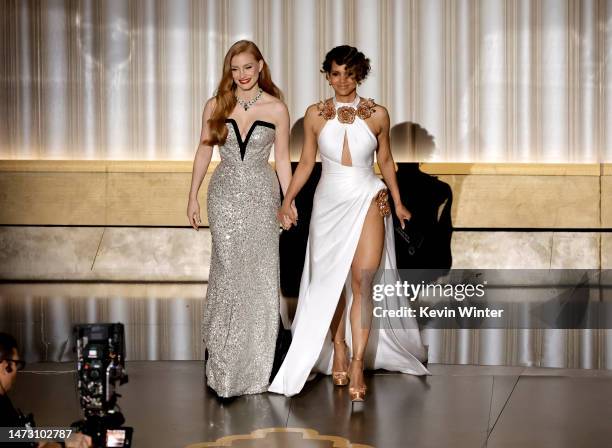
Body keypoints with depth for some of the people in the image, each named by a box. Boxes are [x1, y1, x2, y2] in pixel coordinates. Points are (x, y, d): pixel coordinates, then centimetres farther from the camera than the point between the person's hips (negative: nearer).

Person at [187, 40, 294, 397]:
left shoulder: (276, 108, 0)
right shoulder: (216, 106, 2)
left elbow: (282, 159, 5)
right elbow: (204, 152, 9)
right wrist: (193, 197, 8)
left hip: (261, 196, 0)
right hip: (225, 195, 1)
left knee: (260, 274, 1)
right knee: (228, 271, 0)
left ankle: (256, 364, 15)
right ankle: (224, 353, 16)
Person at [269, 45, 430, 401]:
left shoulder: (377, 114, -1)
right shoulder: (315, 115, 1)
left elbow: (386, 160, 11)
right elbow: (306, 162, 8)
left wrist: (398, 202, 14)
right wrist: (287, 200, 0)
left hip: (368, 203, -2)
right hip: (329, 204, 2)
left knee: (362, 282, -9)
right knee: (331, 282, 9)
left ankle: (358, 365, -8)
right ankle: (338, 348, 27)